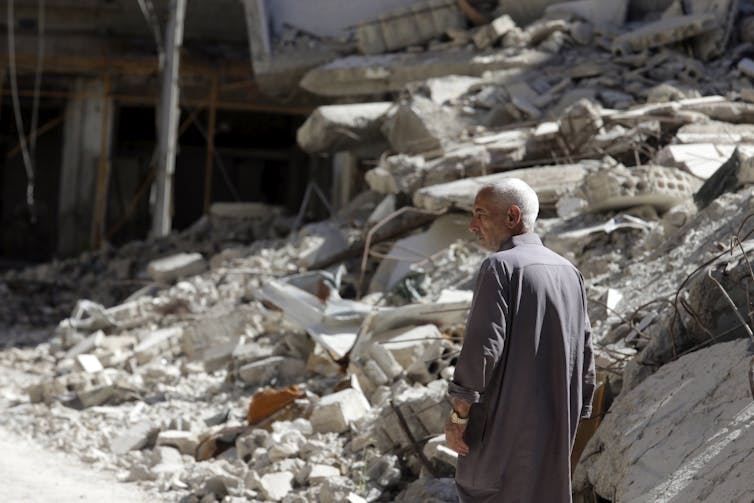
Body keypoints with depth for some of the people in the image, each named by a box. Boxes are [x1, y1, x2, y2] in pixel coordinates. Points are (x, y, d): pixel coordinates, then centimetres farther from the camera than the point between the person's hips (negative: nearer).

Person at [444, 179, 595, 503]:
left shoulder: (500, 266, -11)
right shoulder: (569, 272, 12)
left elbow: (483, 344, -19)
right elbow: (584, 352, 14)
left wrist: (458, 415, -12)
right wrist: (572, 422, 20)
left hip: (505, 424, -7)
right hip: (556, 427, 7)